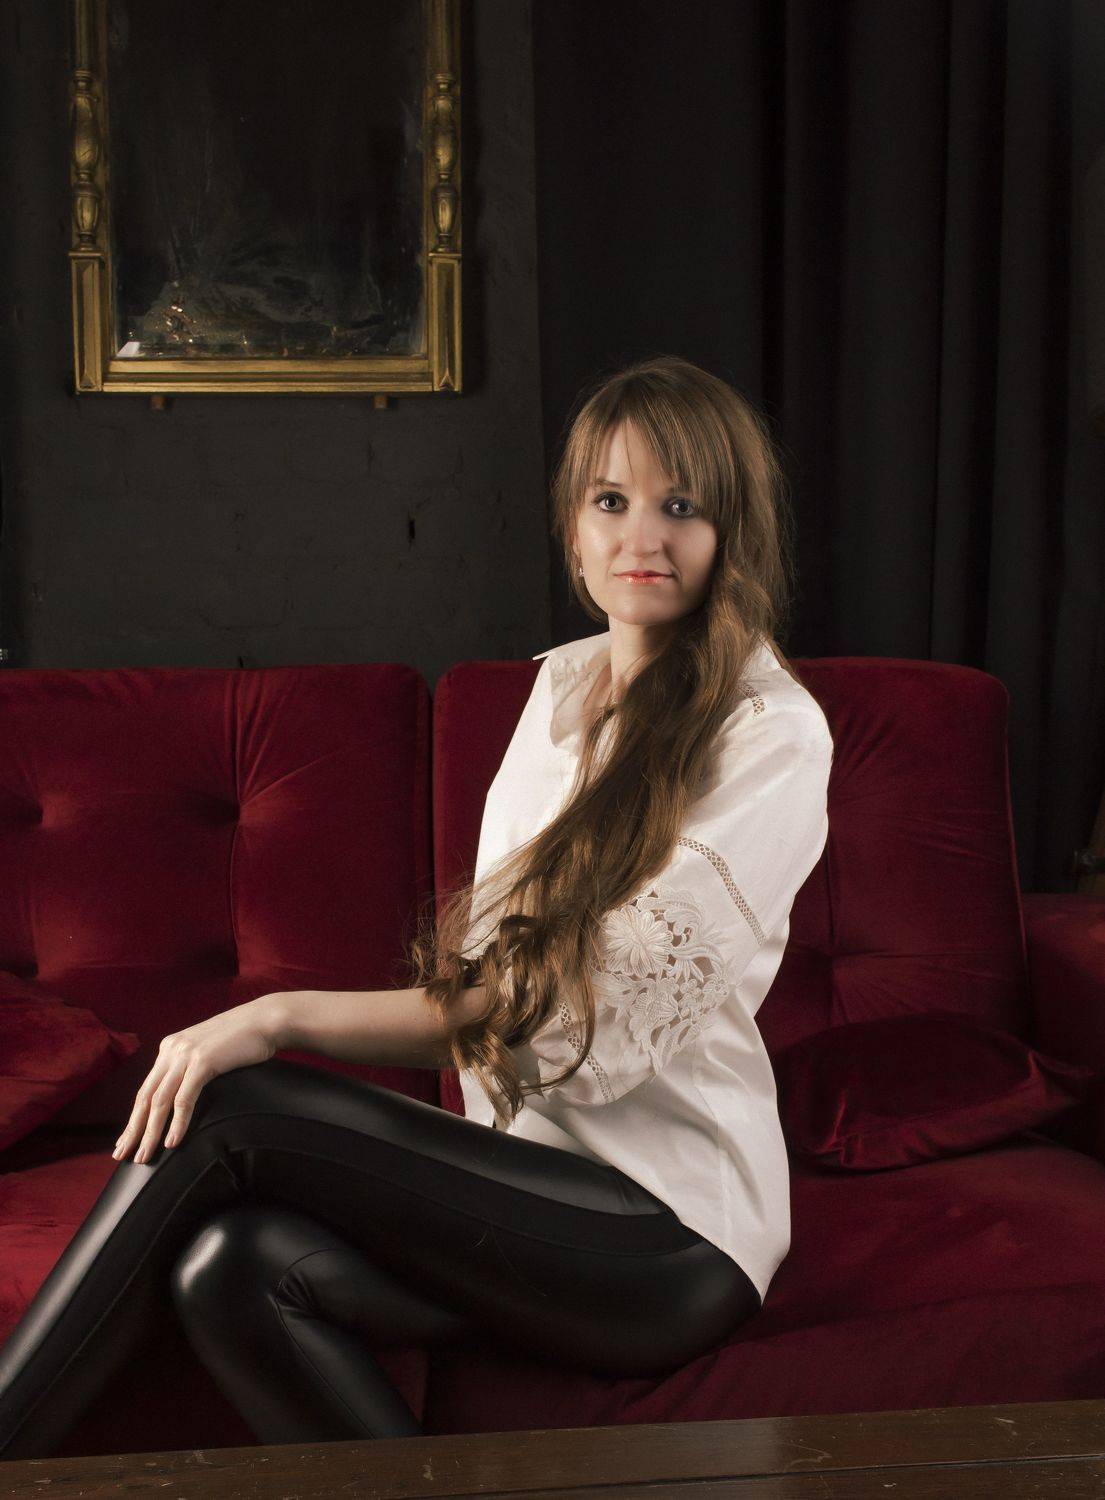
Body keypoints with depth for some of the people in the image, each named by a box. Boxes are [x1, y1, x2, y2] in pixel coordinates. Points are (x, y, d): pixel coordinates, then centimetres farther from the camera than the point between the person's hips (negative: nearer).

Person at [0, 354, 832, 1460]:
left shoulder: (773, 735, -12)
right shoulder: (562, 681, 11)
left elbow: (600, 1026, -19)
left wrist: (278, 1018, -19)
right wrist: (463, 941, -6)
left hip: (671, 1232, -6)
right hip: (534, 1174, 6)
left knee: (226, 1112, -20)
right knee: (227, 1270, -24)